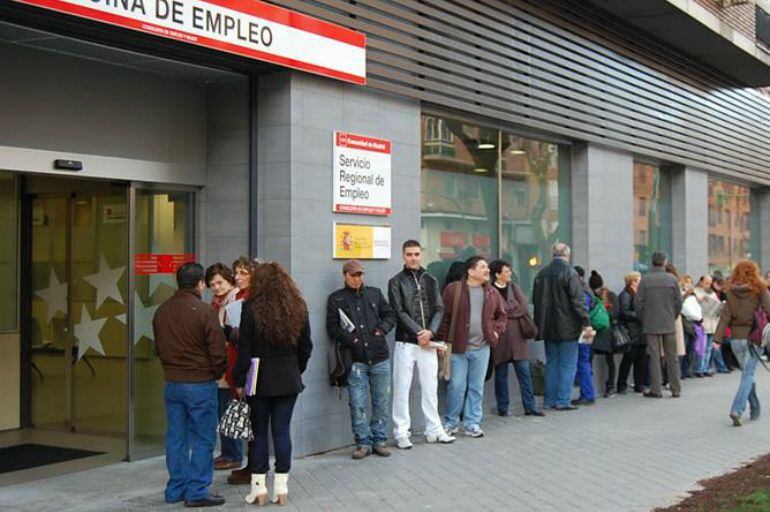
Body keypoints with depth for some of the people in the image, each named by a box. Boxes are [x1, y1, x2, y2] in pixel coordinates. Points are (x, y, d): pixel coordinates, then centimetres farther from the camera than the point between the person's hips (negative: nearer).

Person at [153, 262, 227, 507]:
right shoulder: (204, 311, -15)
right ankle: (197, 491, 3)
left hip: (172, 383, 6)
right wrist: (218, 374, 5)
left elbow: (158, 347, 14)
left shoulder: (162, 311, 5)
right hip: (200, 383, -6)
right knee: (202, 439, 2)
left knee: (176, 437, 13)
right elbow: (217, 350, -12)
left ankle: (176, 489, 20)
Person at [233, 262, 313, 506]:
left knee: (259, 431, 7)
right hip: (289, 380, 3)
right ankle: (281, 487, 9)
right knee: (282, 430, 7)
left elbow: (244, 348, -9)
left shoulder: (252, 308, -10)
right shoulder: (298, 307, 3)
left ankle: (258, 487, 9)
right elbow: (306, 347, 9)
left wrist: (239, 380, -3)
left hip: (260, 379, -3)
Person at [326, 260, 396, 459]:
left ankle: (379, 440, 19)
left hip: (380, 357, 3)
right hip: (355, 360, -2)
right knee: (358, 405, -3)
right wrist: (352, 340, -12)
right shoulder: (336, 299, 4)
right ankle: (363, 443, 9)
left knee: (381, 402, 7)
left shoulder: (374, 293, 13)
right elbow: (332, 328, -1)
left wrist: (381, 330, -1)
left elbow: (390, 315, 17)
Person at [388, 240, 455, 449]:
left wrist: (430, 331, -10)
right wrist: (418, 332, -13)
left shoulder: (430, 280, 12)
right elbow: (399, 312, -7)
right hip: (405, 342, -4)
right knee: (402, 388, 0)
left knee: (430, 388, 9)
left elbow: (439, 309, 6)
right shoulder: (396, 282, 0)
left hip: (428, 342, 4)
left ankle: (434, 430, 17)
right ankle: (401, 433, 5)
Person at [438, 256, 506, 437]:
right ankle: (451, 423, 16)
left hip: (481, 348, 4)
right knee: (456, 387, 0)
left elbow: (501, 315, 21)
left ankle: (473, 424, 18)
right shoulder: (453, 290, -6)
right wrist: (443, 341, -8)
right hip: (458, 347, -4)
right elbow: (444, 317, -5)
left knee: (477, 388, 9)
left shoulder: (492, 293, 9)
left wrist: (496, 330, 5)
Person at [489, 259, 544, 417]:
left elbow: (525, 306, 2)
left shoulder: (514, 287, 12)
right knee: (501, 373, 5)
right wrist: (517, 309, -6)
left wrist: (510, 310, -6)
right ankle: (503, 408, 14)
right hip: (500, 337, -5)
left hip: (517, 336, 5)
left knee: (524, 372, 3)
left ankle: (530, 407, 7)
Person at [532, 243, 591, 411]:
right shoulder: (569, 273, -12)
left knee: (551, 364, 13)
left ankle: (549, 400, 14)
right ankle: (562, 401, -1)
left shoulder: (541, 274, 7)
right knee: (568, 365, 1)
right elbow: (578, 301, -16)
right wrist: (586, 322, -11)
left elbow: (535, 300, 13)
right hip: (567, 328, -6)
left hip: (548, 327, 6)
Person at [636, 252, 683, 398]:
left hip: (651, 325, -1)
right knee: (672, 357, 8)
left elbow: (639, 302, -4)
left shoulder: (645, 280, -4)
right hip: (669, 325, 1)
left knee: (654, 356, 2)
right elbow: (678, 302, 1)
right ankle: (676, 389, 11)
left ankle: (655, 389, 2)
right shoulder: (672, 280, -2)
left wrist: (643, 320, 8)